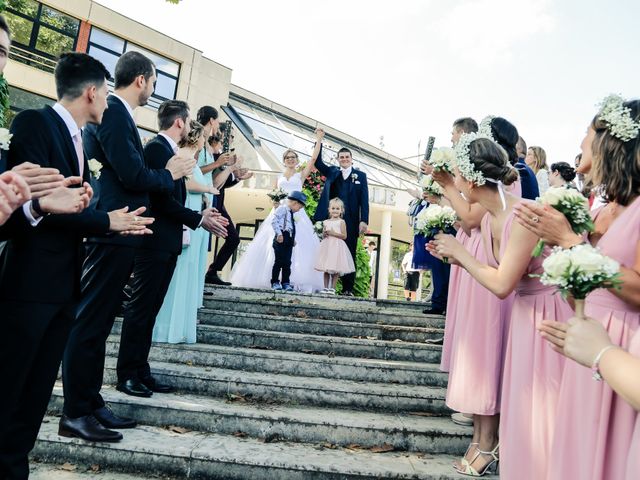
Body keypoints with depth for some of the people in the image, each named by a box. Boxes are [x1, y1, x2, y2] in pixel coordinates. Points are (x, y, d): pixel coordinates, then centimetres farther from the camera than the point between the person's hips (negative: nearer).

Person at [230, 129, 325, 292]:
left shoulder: (301, 174, 10)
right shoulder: (279, 176, 18)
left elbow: (314, 158, 2)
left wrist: (319, 139, 0)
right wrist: (274, 201, -1)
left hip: (296, 212, -3)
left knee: (296, 244, -12)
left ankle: (293, 280, -13)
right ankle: (274, 278, -1)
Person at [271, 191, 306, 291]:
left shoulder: (292, 214, 20)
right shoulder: (282, 209, -6)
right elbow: (274, 221, -16)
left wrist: (293, 239, 14)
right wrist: (279, 234, -20)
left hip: (289, 240, 8)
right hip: (281, 238, -8)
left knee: (287, 262, 8)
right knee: (279, 261, -3)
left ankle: (285, 283, 13)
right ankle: (275, 282, 5)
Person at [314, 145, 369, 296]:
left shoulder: (360, 175, 10)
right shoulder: (331, 172, 15)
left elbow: (364, 200, 4)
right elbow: (318, 162, 3)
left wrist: (364, 220, -7)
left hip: (351, 222, -1)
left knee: (349, 255, 1)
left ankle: (348, 289, 4)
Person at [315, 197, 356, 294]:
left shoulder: (341, 222, -1)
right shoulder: (326, 222, 11)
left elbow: (344, 236, -7)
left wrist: (333, 233, -15)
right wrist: (324, 233, -6)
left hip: (337, 247, -4)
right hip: (327, 246, 4)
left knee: (335, 270, -3)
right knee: (326, 270, 5)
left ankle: (332, 288, 4)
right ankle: (326, 287, 12)